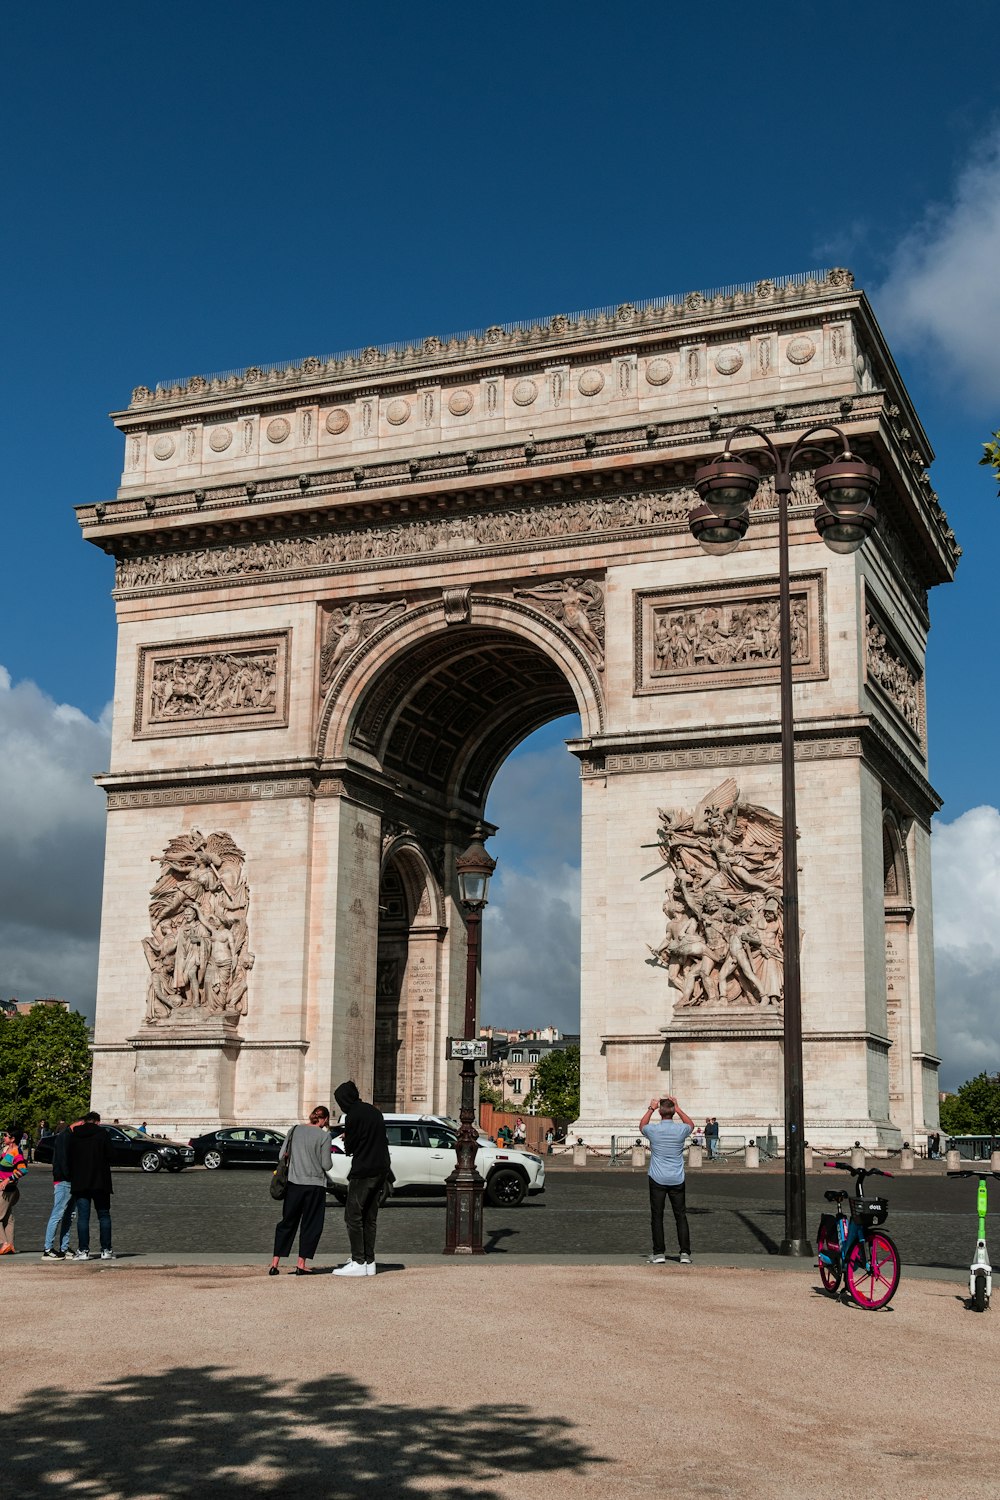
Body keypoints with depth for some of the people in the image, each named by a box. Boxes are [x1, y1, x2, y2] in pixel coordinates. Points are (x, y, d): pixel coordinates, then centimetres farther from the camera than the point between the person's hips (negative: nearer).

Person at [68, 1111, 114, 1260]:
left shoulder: (73, 1135, 4)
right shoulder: (102, 1133, -4)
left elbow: (69, 1158, 7)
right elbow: (109, 1156, -5)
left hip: (79, 1182, 2)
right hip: (100, 1181, -2)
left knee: (82, 1216, 3)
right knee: (104, 1215, 7)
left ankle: (83, 1250, -2)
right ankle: (106, 1250, 4)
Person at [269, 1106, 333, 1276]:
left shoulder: (295, 1130, 3)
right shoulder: (324, 1136, -7)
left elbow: (281, 1156, 4)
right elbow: (327, 1165, -8)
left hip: (294, 1183, 3)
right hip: (315, 1185, -3)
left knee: (287, 1223, 11)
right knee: (311, 1225, 7)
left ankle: (274, 1263, 8)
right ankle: (301, 1264, 5)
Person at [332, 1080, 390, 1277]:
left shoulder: (354, 1115, -10)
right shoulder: (375, 1111, 15)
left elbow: (350, 1147, -9)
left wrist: (346, 1143, 13)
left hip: (363, 1171, -8)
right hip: (382, 1169, 8)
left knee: (353, 1216, -4)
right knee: (370, 1218, 12)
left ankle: (358, 1263, -7)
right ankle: (369, 1261, 11)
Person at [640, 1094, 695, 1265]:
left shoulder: (653, 1130, -8)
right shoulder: (681, 1129, -6)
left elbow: (641, 1126, 18)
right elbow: (691, 1124, 20)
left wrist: (651, 1109, 22)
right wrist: (677, 1108, 19)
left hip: (657, 1180, -1)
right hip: (677, 1180, 1)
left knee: (657, 1217, 4)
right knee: (681, 1216, 6)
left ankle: (659, 1254, 2)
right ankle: (685, 1253, 2)